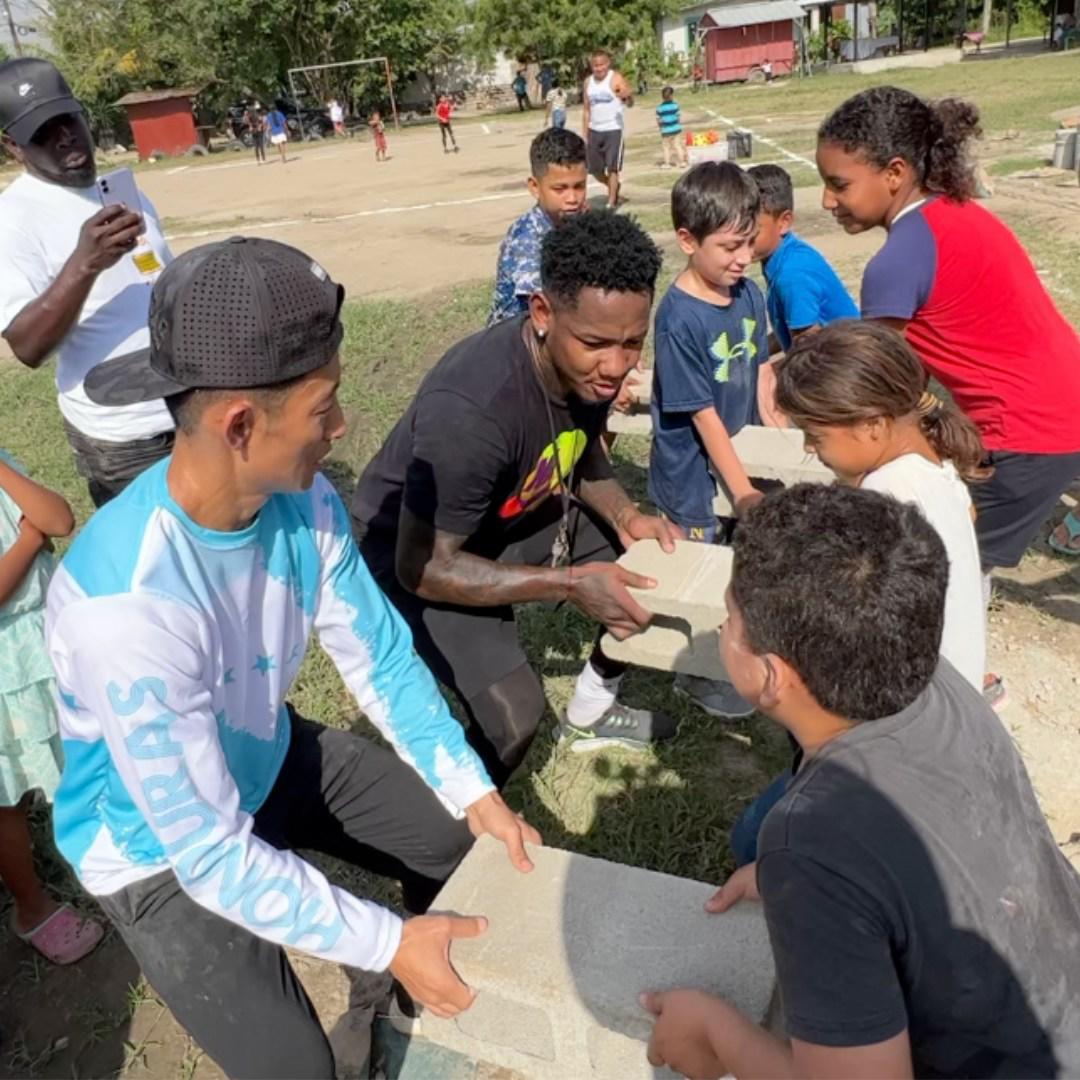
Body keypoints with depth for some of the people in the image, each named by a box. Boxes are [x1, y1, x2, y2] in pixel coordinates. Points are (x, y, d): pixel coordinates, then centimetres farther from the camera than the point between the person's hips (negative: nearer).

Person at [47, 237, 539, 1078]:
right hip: (163, 848, -5)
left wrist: (474, 793, -12)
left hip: (269, 761, 6)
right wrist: (386, 945, -26)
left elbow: (381, 657, -7)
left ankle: (427, 1006, 37)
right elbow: (212, 852, -31)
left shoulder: (304, 502, -19)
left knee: (464, 846, 7)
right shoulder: (124, 603, -38)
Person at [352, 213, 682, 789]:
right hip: (418, 547, -7)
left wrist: (625, 516, -14)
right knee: (515, 714, -22)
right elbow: (424, 566, -31)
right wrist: (570, 582, -34)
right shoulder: (470, 409, -39)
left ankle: (590, 713, 31)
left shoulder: (589, 364, -16)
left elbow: (582, 457, 5)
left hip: (515, 515, 8)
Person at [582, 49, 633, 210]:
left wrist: (627, 97, -41)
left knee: (612, 168, -8)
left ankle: (611, 202, -1)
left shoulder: (616, 78, -7)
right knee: (595, 169, 11)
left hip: (613, 129, -6)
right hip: (594, 131, 6)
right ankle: (613, 187, 36)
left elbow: (630, 103, -17)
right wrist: (585, 134, 11)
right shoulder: (588, 82, 9)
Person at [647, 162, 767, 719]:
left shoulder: (749, 293, -3)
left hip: (741, 454, 6)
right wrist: (744, 489, -18)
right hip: (693, 472, -6)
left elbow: (759, 371, 7)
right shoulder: (679, 319, -24)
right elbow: (703, 416, -21)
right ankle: (696, 673, 33)